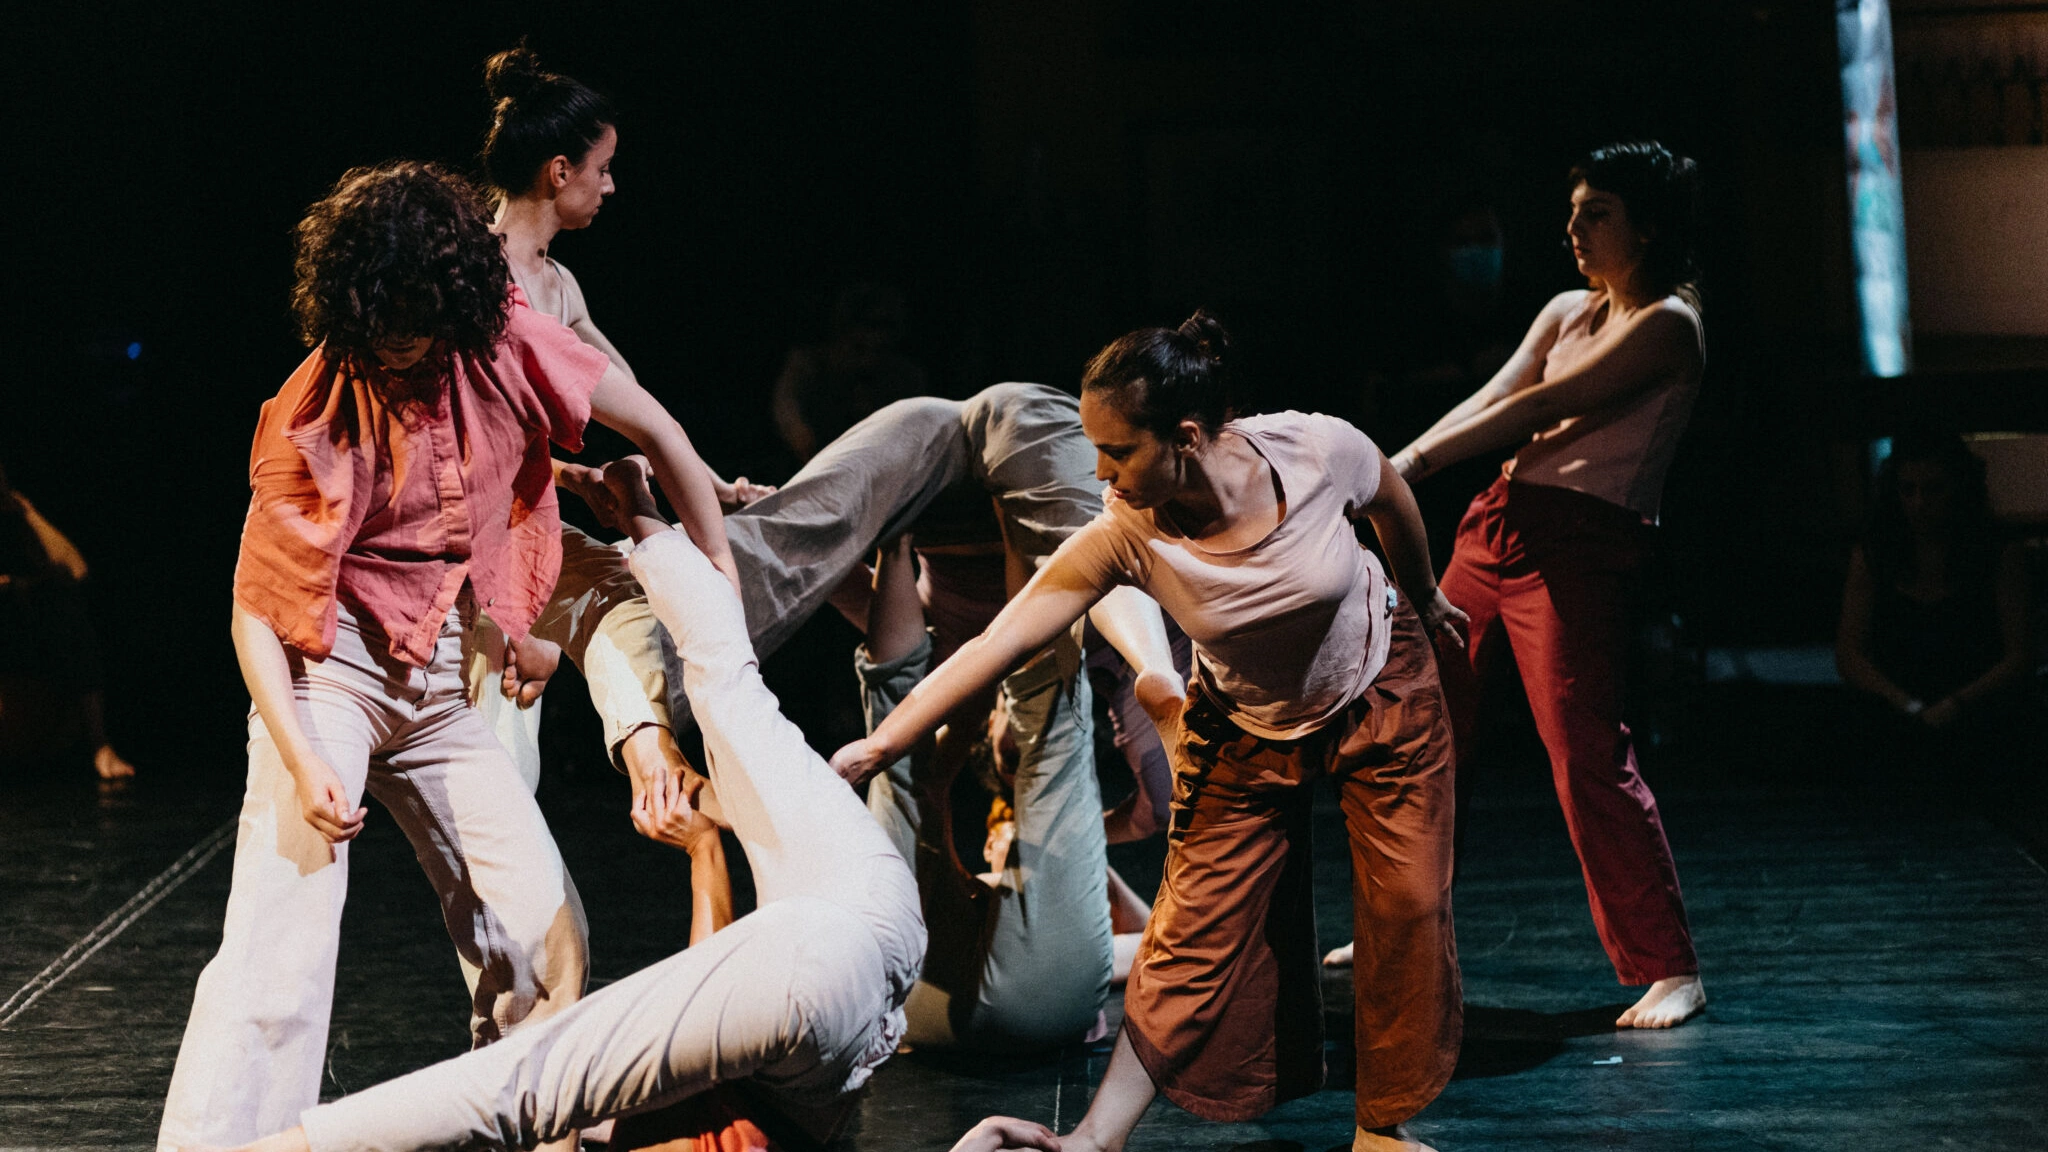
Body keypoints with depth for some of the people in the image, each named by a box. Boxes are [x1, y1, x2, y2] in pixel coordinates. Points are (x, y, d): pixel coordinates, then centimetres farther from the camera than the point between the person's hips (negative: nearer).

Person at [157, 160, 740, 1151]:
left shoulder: (506, 345, -8)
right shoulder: (312, 414, -13)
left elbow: (659, 436, 3)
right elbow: (256, 605, -11)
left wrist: (722, 588, 5)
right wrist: (302, 760, -23)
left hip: (447, 688, 4)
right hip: (329, 669, -4)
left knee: (544, 934, 0)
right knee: (280, 941, -17)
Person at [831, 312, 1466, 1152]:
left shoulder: (1319, 450, -30)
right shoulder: (1126, 535, -30)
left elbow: (1391, 500, -6)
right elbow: (1000, 641, -31)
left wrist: (1426, 599, 14)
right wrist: (876, 748, -35)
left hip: (1383, 688, 0)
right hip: (1249, 730, 0)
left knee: (1405, 906, -3)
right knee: (1196, 931, -6)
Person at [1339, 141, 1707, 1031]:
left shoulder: (1667, 323, -7)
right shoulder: (1567, 312, 18)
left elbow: (1541, 407, -14)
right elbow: (1489, 402, 8)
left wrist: (1415, 462, -18)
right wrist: (1389, 470, -6)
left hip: (1580, 548, -8)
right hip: (1497, 524, 8)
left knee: (1585, 753, -14)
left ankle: (1671, 970, -8)